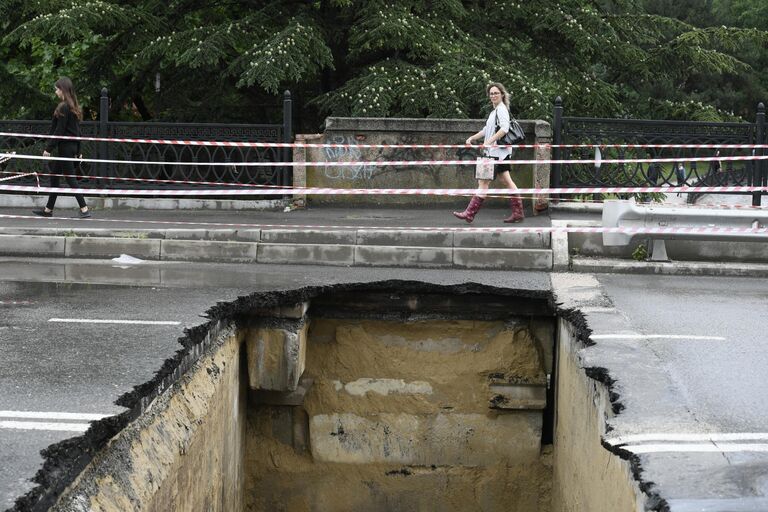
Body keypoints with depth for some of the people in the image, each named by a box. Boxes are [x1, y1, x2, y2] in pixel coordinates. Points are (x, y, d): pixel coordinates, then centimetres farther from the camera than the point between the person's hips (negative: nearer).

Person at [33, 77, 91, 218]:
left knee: (70, 177, -7)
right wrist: (78, 151, 18)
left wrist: (49, 147, -14)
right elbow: (77, 130, 15)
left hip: (65, 147, -9)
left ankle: (84, 209, -9)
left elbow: (59, 131, -18)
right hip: (73, 146, 9)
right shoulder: (74, 107, 12)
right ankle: (48, 209, 22)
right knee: (54, 176, 16)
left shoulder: (63, 107, -15)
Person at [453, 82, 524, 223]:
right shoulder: (495, 111, 19)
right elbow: (487, 130, 27)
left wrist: (489, 141, -27)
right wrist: (472, 138, 18)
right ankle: (518, 213, 12)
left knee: (483, 182, -7)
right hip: (496, 152, 10)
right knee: (507, 181, 10)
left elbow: (504, 129, -24)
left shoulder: (501, 109, -11)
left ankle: (470, 213, -5)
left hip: (497, 152, -10)